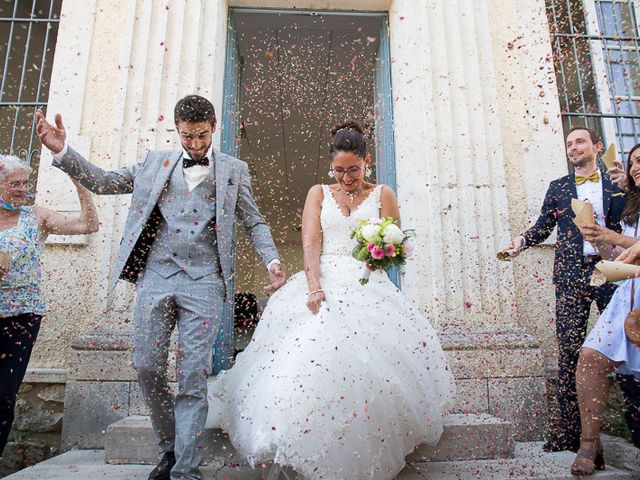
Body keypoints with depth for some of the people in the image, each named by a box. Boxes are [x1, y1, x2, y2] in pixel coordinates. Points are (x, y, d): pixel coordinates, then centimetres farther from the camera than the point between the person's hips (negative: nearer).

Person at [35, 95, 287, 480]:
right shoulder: (156, 162, 16)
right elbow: (105, 182, 17)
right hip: (155, 277, 3)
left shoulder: (234, 170, 10)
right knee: (148, 368, 6)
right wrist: (63, 151, 4)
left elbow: (255, 222, 9)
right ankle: (171, 448, 27)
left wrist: (272, 260, -6)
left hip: (204, 282, -2)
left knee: (194, 377, -3)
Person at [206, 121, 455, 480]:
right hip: (321, 284, 1)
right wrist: (314, 287, -14)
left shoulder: (383, 195, 15)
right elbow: (310, 244, 3)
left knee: (368, 367, -20)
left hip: (367, 287, -1)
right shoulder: (319, 194, 17)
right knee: (308, 361, -16)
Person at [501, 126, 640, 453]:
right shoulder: (558, 187, 16)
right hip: (571, 275, 0)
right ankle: (570, 431, 6)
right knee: (569, 351, -1)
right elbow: (543, 227, 12)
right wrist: (522, 240, -5)